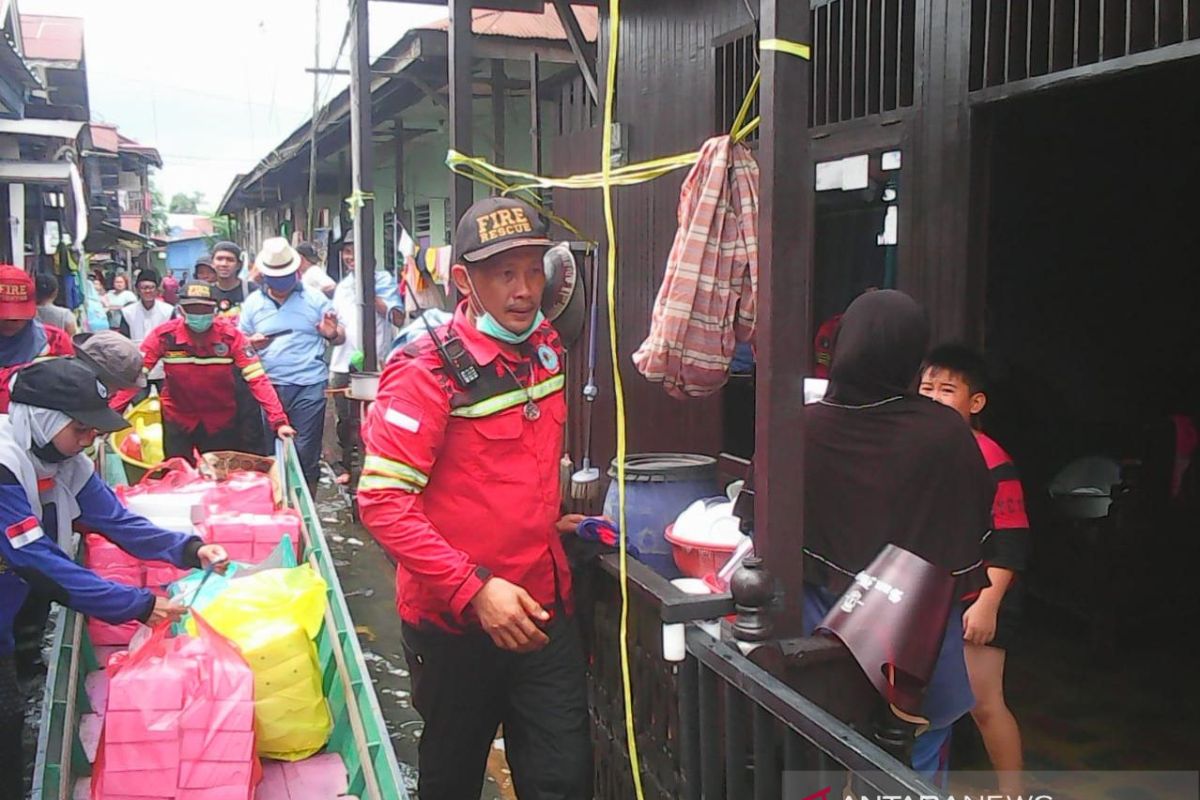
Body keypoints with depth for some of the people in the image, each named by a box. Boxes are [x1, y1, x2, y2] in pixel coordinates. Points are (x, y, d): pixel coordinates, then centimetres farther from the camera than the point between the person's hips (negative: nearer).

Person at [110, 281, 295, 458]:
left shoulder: (230, 335, -17)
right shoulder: (163, 335, -16)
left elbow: (257, 378, -19)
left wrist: (279, 421, -28)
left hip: (221, 421, 0)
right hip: (177, 420, 0)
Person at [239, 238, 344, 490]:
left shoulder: (314, 299, 3)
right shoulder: (253, 302, 9)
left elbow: (341, 337, 6)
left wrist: (333, 334, -18)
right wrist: (251, 343, -10)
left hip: (309, 387, -3)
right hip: (269, 387, 3)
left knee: (306, 453, -1)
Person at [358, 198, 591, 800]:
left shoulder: (547, 348, 4)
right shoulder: (427, 371, -17)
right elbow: (382, 502, -22)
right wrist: (475, 590, -26)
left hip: (544, 607, 5)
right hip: (455, 619, -4)